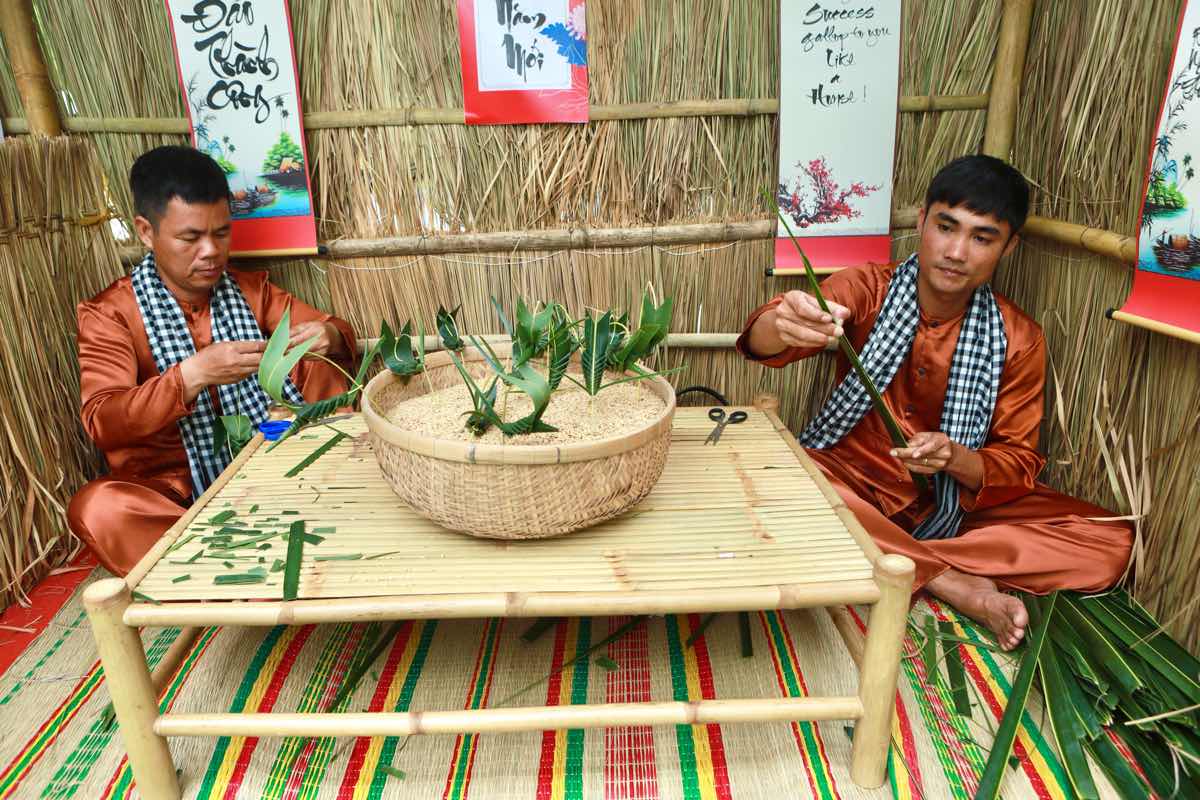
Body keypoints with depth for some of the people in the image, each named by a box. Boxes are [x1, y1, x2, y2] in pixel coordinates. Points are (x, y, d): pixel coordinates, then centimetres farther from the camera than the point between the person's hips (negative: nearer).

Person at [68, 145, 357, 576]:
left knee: (315, 366, -9)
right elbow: (101, 423, -19)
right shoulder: (109, 313, -7)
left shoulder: (251, 290, 5)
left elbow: (338, 333, 5)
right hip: (171, 490, -3)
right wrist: (194, 375, -36)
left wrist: (328, 337, -21)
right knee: (97, 507, -34)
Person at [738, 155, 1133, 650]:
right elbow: (762, 342, -26)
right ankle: (953, 583, -22)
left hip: (949, 502, 2)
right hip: (853, 483, -2)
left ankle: (893, 563, -21)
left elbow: (1019, 462, -4)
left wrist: (956, 459, -28)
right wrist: (784, 325, -52)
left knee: (1110, 543, -17)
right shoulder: (866, 289, -9)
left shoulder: (1018, 341, -4)